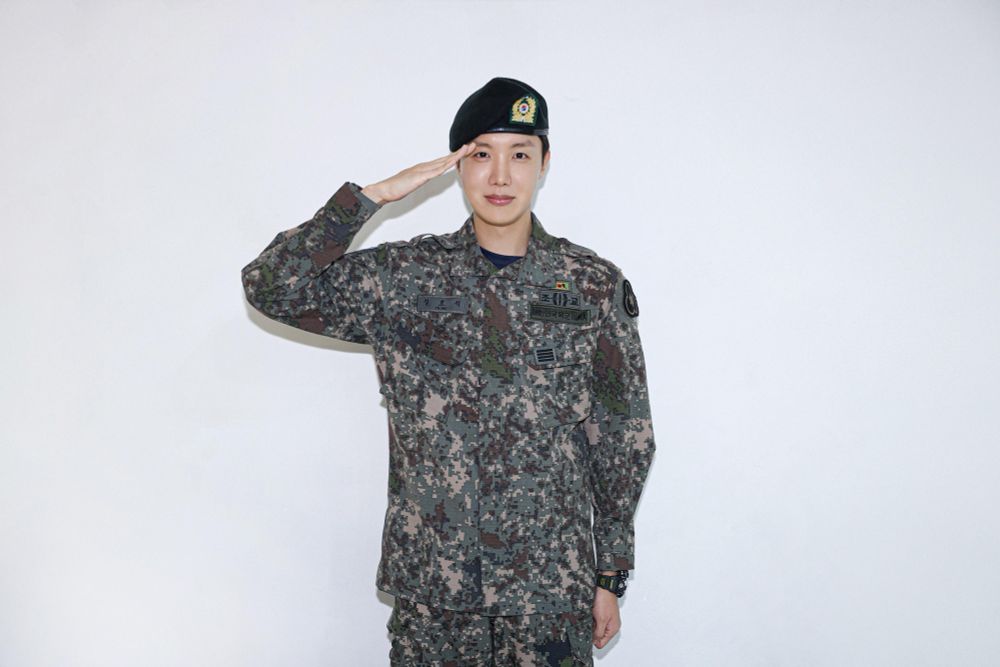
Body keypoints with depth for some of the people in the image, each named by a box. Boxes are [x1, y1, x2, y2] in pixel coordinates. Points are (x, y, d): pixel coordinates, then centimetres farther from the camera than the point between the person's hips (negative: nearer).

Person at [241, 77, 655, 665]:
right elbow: (272, 288, -10)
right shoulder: (403, 277, -1)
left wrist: (611, 578, 5)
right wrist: (373, 196, -13)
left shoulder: (595, 286, -2)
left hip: (551, 589, 0)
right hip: (429, 581, 1)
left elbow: (623, 444, 2)